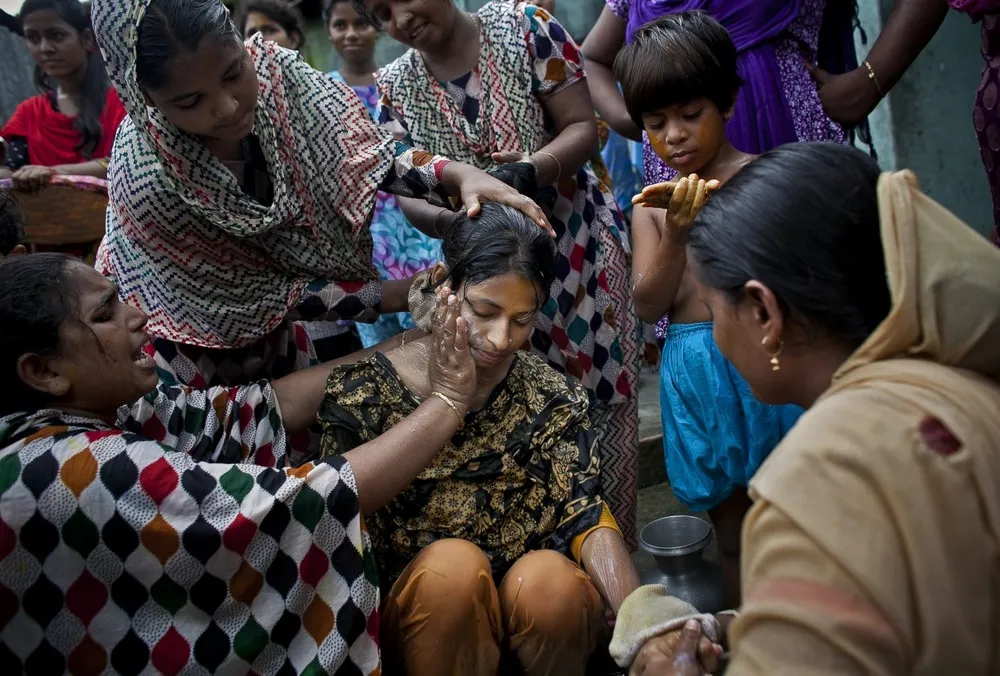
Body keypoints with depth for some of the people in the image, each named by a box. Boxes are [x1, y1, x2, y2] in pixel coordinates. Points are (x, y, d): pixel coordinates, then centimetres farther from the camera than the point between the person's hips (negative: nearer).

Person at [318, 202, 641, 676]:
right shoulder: (363, 388, -6)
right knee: (452, 562, -30)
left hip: (539, 614, 2)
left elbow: (586, 516, -9)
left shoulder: (551, 400, 0)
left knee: (551, 578, -28)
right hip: (416, 616, -1)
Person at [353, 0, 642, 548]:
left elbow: (584, 127, -9)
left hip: (578, 248, -2)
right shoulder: (393, 87, 0)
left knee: (601, 395, 3)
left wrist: (532, 170, -29)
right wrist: (447, 216, -26)